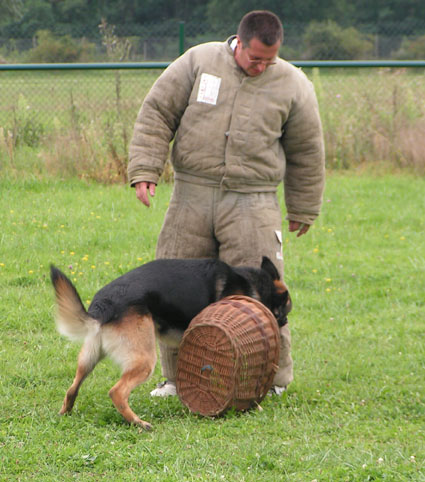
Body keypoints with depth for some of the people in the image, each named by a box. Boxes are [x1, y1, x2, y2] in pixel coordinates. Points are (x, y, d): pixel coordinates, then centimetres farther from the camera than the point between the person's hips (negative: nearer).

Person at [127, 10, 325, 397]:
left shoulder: (293, 85, 3)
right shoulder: (198, 62, 1)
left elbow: (306, 152, 13)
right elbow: (157, 113, 4)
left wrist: (303, 210, 18)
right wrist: (145, 169, -5)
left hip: (252, 203, -1)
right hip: (192, 196, 2)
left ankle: (273, 378, 8)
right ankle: (178, 377, 16)